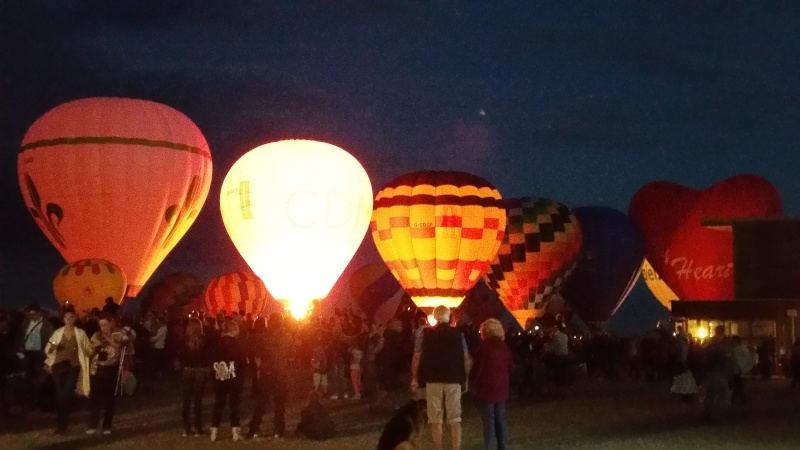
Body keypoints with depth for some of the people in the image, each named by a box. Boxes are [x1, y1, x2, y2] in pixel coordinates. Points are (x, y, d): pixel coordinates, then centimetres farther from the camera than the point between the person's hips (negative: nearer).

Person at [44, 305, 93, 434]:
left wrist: (88, 350, -14)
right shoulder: (57, 332, 7)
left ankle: (62, 424, 0)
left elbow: (88, 350, 8)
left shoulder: (80, 333, 5)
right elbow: (47, 349, 8)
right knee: (59, 395, -1)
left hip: (73, 366, -1)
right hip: (58, 366, 1)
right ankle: (60, 424, 8)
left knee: (67, 395, -11)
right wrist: (51, 348, -13)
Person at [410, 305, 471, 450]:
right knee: (455, 420, 5)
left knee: (435, 419, 6)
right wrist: (465, 379, 8)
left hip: (433, 379, 0)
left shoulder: (425, 334, 0)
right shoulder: (458, 334, 1)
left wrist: (415, 378, 4)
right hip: (454, 379, 0)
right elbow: (466, 359, 0)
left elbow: (416, 357, -3)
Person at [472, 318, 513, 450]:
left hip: (487, 388, -5)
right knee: (500, 419, 12)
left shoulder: (484, 347, -13)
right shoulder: (505, 347, 3)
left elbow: (476, 369, -8)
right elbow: (510, 368, 10)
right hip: (501, 388, 5)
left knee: (489, 420, -1)